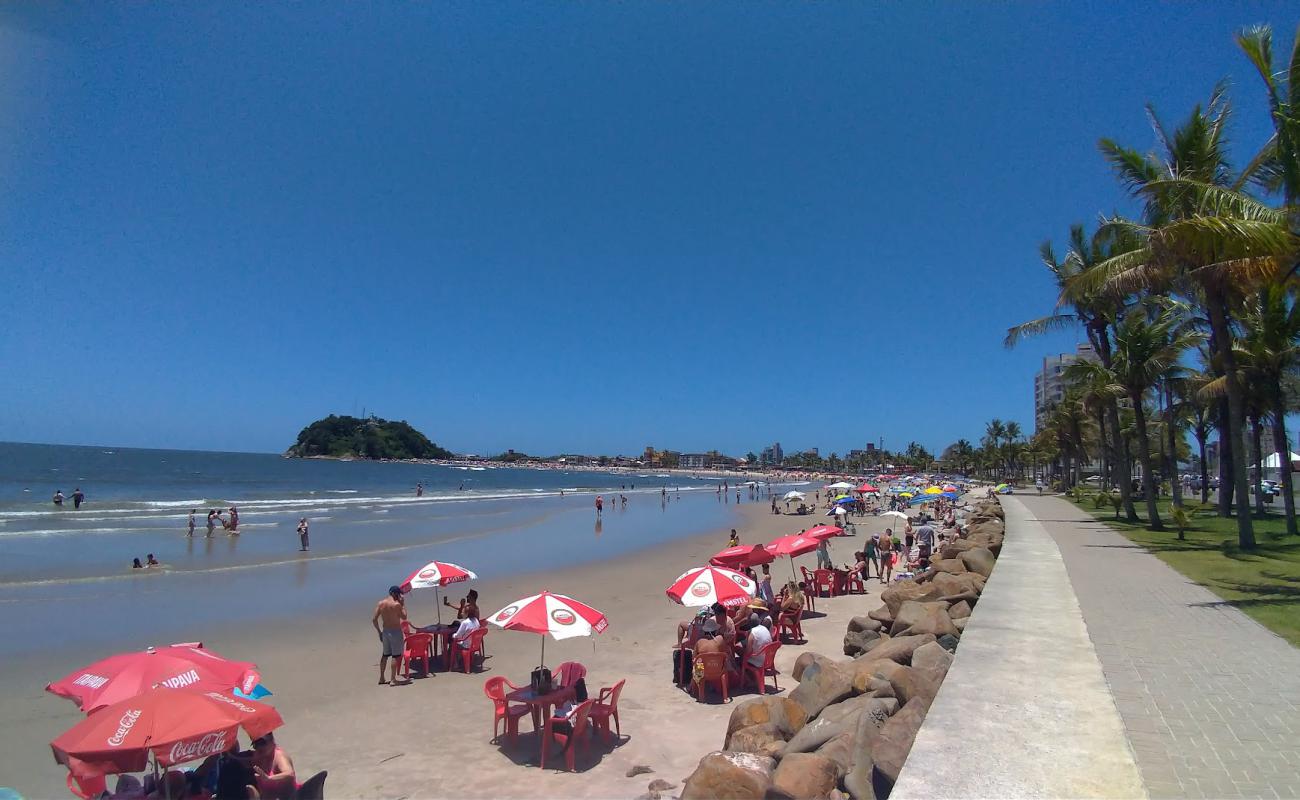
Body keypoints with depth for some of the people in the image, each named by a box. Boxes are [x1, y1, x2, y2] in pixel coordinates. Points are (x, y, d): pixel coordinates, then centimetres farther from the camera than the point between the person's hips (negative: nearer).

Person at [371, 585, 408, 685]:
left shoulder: (380, 603, 2)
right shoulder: (397, 604, -15)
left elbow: (374, 619, 2)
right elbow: (404, 617, -5)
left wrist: (379, 632, 12)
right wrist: (403, 604, -2)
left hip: (385, 631, 6)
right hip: (396, 632, -6)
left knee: (385, 654, 19)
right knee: (396, 655, 2)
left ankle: (381, 678, 26)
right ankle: (393, 679, 2)